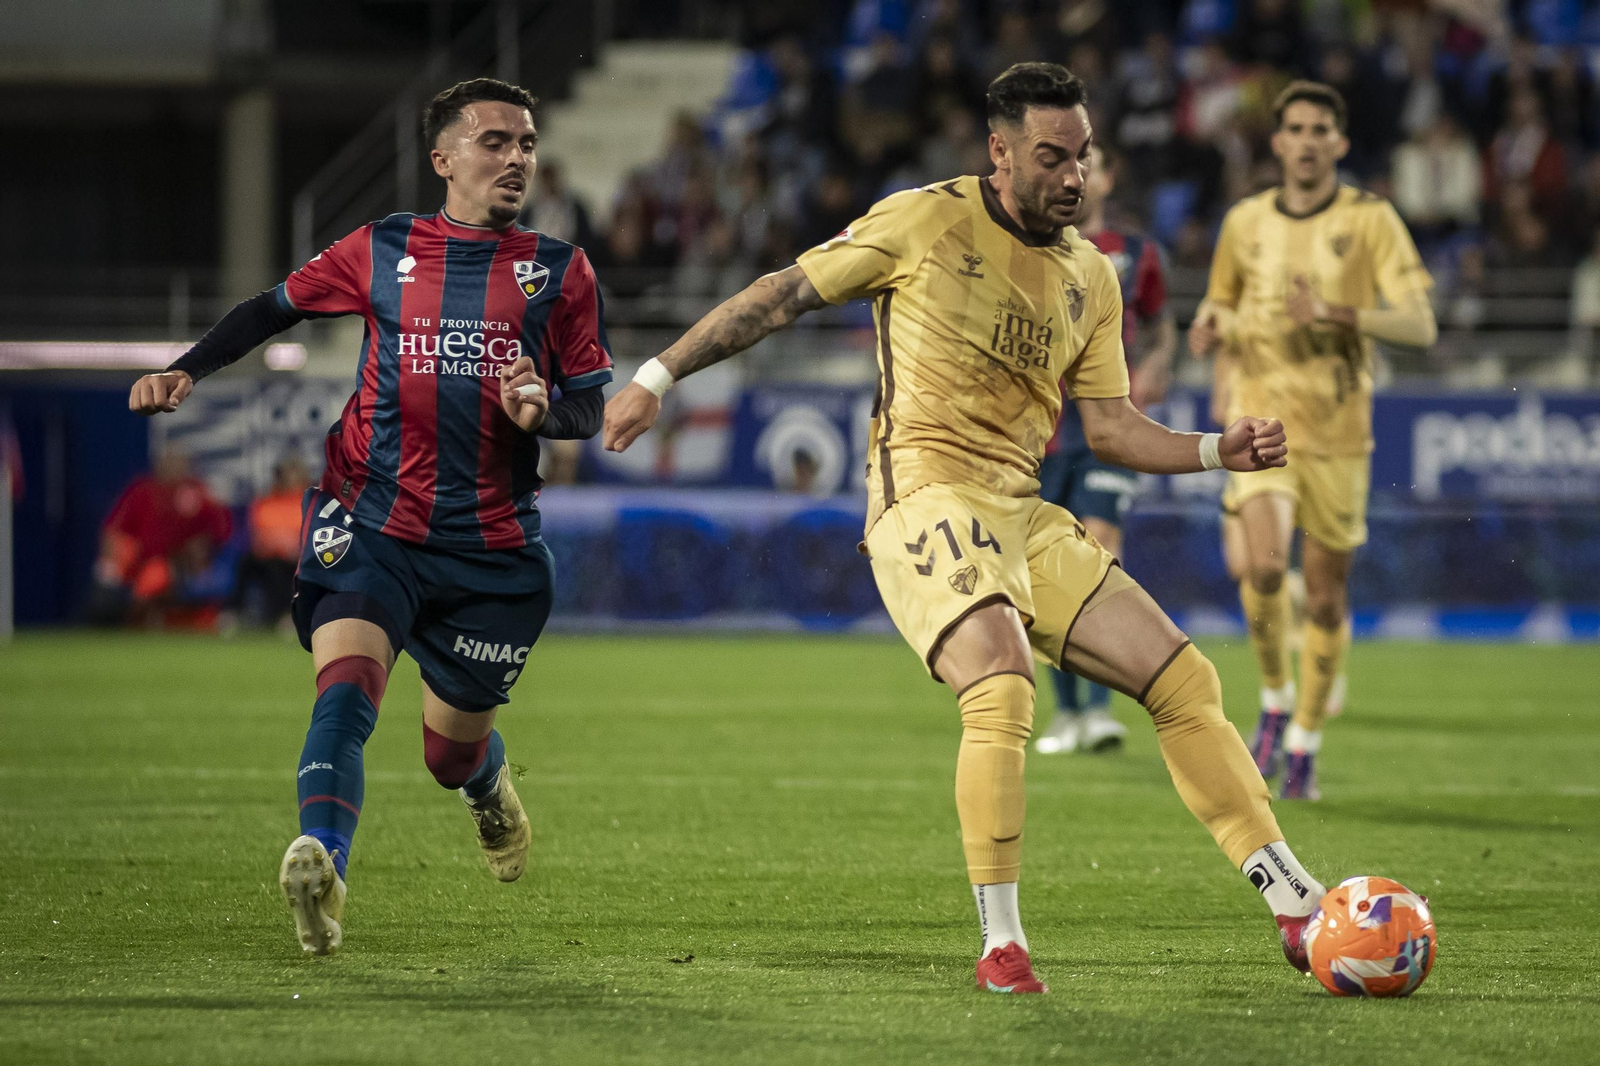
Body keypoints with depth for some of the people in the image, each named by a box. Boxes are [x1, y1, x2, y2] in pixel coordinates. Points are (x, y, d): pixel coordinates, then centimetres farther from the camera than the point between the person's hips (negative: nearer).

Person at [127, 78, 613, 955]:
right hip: (371, 525, -1)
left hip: (493, 550, 1)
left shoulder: (557, 269, 7)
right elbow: (276, 307, 16)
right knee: (347, 684, -28)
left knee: (450, 751, 11)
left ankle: (490, 785, 48)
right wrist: (186, 371, 4)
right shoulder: (382, 251, 7)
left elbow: (590, 405, 5)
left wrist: (543, 411, -17)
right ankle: (321, 864, -43)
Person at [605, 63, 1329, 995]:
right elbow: (782, 295, 2)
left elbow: (1111, 428, 13)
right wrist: (659, 375, 0)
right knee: (1003, 678, -31)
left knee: (1184, 681, 0)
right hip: (926, 494, -7)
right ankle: (1001, 945, -23)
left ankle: (1301, 912, 5)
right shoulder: (927, 222, -4)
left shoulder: (1091, 277, 13)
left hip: (1025, 515, 7)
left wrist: (1219, 451, -3)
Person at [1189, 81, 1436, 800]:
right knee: (1264, 566, -22)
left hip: (1338, 428, -1)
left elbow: (1419, 325, -11)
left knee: (1326, 598, 4)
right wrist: (1210, 327, -2)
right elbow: (1222, 304, 22)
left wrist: (1337, 313, -26)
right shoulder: (1245, 221, 6)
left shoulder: (1370, 220, -4)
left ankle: (1305, 742, 22)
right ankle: (1274, 701, 2)